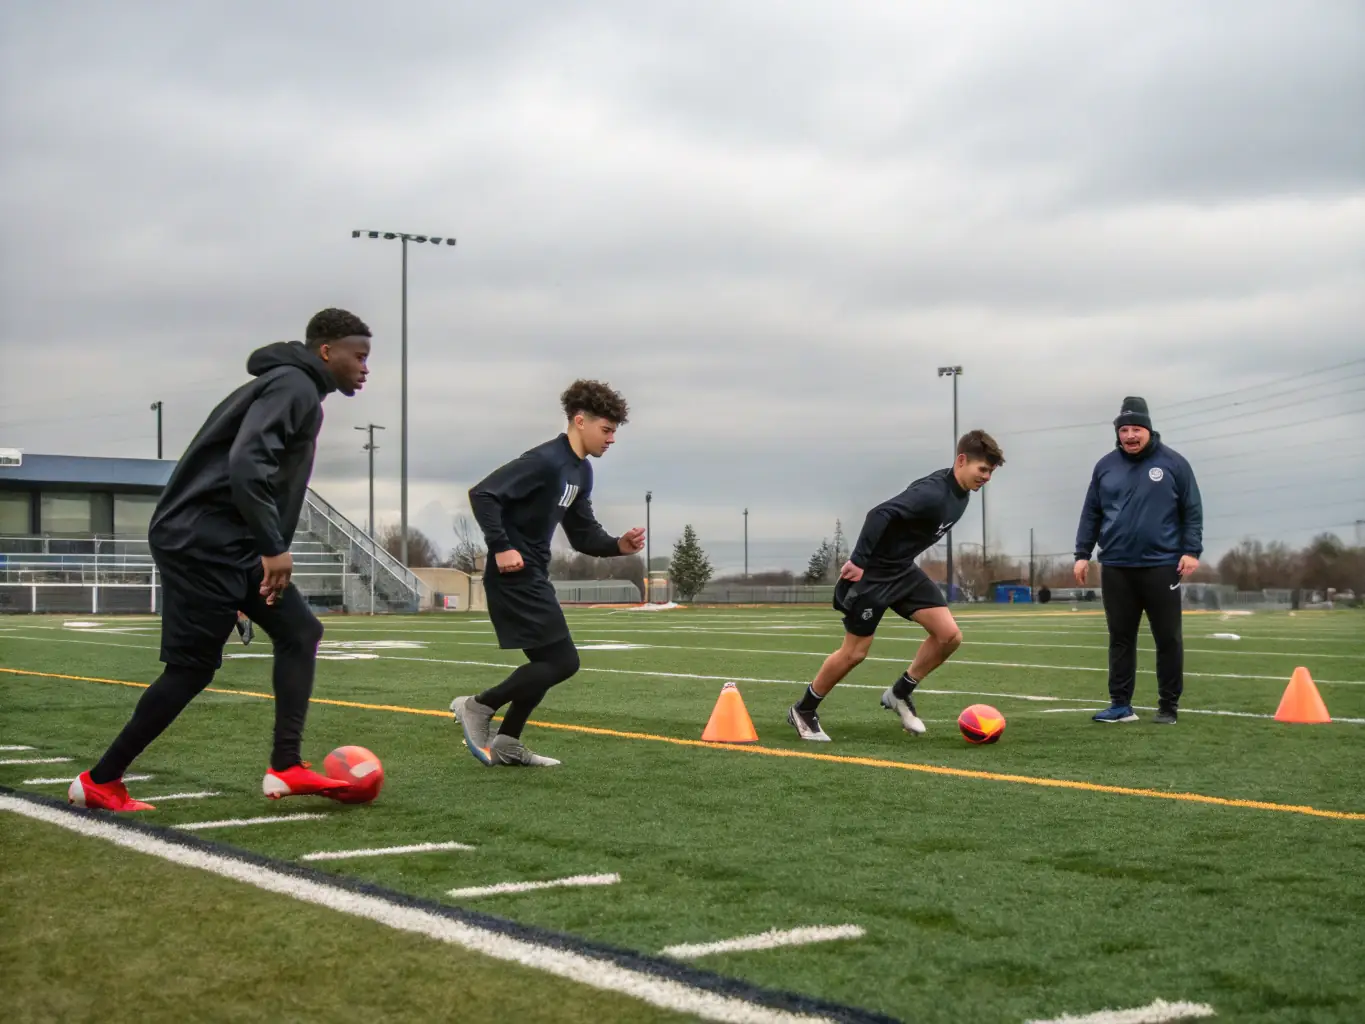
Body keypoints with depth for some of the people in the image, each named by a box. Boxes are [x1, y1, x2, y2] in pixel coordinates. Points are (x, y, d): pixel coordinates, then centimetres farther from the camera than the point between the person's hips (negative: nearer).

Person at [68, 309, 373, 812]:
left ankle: (285, 769, 1)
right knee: (192, 667, -3)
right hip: (203, 540, -10)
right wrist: (274, 548, -25)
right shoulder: (293, 386, -12)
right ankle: (100, 782, 9)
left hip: (230, 543, 10)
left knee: (299, 631, 5)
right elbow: (247, 465, -26)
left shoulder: (293, 388, 19)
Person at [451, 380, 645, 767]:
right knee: (562, 661, -9)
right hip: (515, 575, -10)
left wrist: (619, 545, -1)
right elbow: (483, 493, -23)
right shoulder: (546, 461, -17)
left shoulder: (581, 471, 13)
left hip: (532, 577, 10)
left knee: (547, 662, 16)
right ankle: (477, 706, -1)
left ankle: (506, 744, 21)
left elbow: (583, 535, 16)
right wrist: (500, 547, -27)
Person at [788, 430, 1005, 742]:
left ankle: (900, 693, 13)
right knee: (855, 652, 0)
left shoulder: (960, 495, 2)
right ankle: (803, 710, 20)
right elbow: (880, 515, -35)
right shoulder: (933, 492, -28)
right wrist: (858, 561, -32)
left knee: (950, 635, -5)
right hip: (872, 573, -8)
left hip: (903, 571, 8)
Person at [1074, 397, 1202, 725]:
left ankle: (1168, 707, 10)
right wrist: (1082, 554, 7)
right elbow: (1091, 514, 12)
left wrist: (1192, 551, -8)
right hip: (1116, 568, 3)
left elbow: (1192, 511, 0)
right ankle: (1121, 705, 11)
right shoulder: (1105, 466, 8)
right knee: (1121, 638, 6)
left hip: (1161, 566, -3)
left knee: (1168, 639, 2)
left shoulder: (1172, 463, 0)